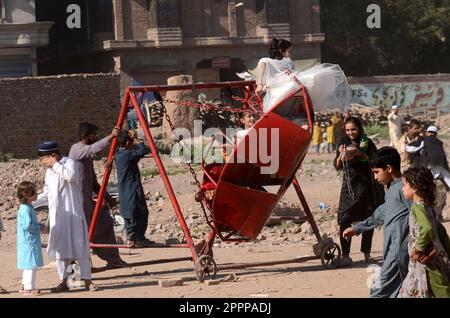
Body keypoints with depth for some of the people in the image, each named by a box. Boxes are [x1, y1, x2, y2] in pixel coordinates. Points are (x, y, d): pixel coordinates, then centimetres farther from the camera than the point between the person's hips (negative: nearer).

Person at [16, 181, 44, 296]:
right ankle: (29, 288, -5)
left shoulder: (27, 208, 13)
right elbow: (27, 226, -25)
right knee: (31, 265, -7)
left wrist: (39, 226, 9)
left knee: (28, 265, 17)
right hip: (29, 241, -11)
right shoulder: (26, 209, -19)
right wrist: (39, 228, -13)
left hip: (28, 242, 11)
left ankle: (24, 286, 26)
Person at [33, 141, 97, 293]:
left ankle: (87, 281, -2)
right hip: (56, 215, 7)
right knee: (59, 247, 4)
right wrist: (31, 203, 9)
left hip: (72, 212, -7)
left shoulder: (71, 163, -6)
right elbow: (47, 194, 21)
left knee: (78, 245, -6)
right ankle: (63, 282, 9)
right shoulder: (49, 171, 16)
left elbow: (71, 176, -28)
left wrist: (55, 165, -20)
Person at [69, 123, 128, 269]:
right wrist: (109, 137, -38)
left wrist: (106, 197, 17)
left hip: (87, 199, 10)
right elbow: (93, 149, -32)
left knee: (105, 223, 11)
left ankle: (113, 259, 19)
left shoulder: (87, 154, 17)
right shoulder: (77, 149, -10)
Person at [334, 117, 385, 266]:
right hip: (349, 185, 1)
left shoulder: (367, 143, 1)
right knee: (345, 220, -10)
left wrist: (360, 154, -18)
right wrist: (341, 155, -14)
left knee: (367, 220, 5)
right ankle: (345, 255, -11)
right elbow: (337, 166, 5)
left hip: (366, 185, -1)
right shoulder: (344, 144, 8)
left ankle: (366, 254, 16)